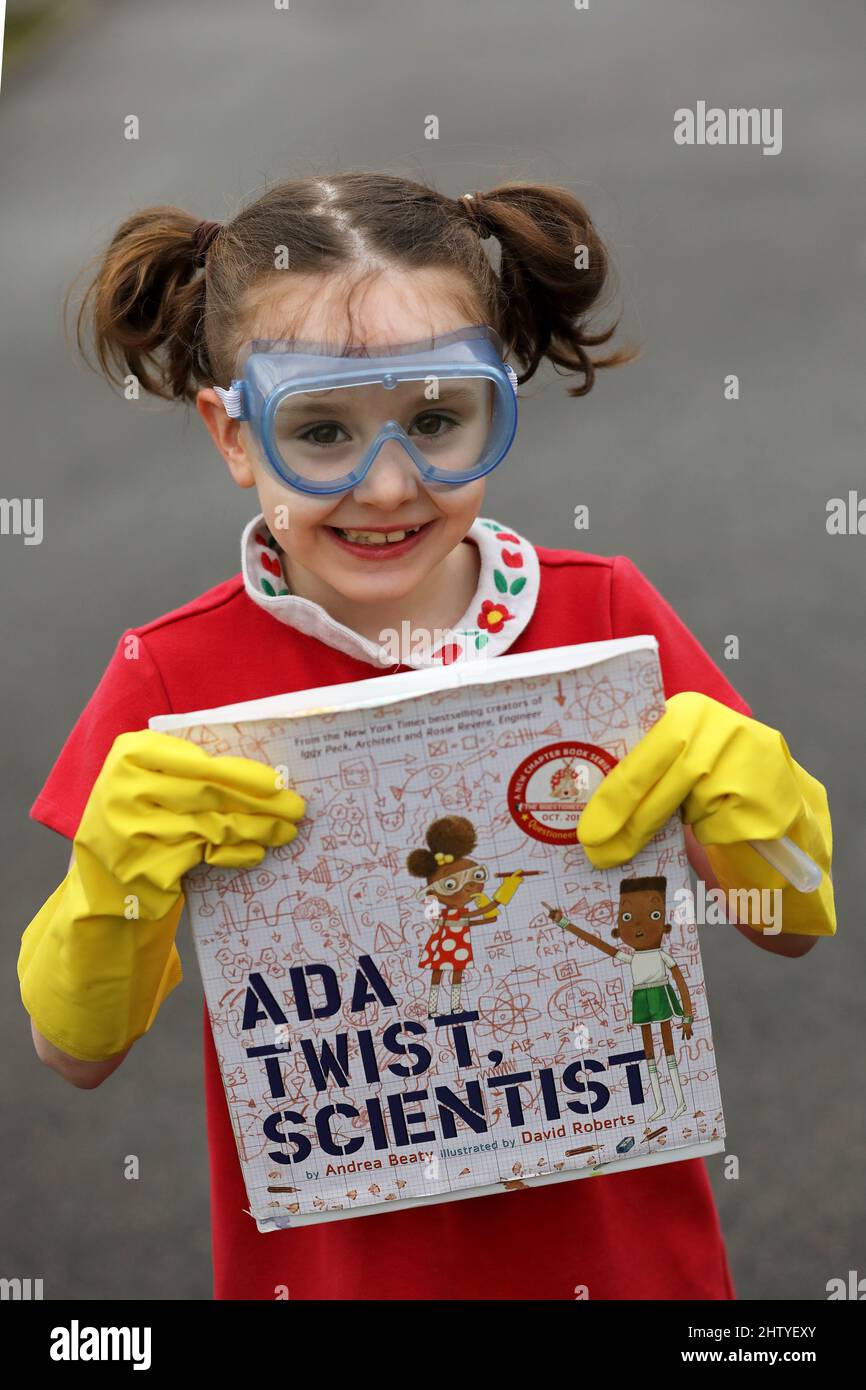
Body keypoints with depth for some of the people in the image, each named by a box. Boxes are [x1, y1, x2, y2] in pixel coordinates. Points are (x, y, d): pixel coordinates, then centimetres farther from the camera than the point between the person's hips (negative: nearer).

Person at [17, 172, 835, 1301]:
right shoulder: (172, 678, -13)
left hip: (615, 1245, 1)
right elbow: (76, 1052, -8)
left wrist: (750, 791, -24)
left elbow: (793, 929, -4)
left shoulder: (607, 615, -10)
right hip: (323, 1259, -1)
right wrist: (115, 884, -27)